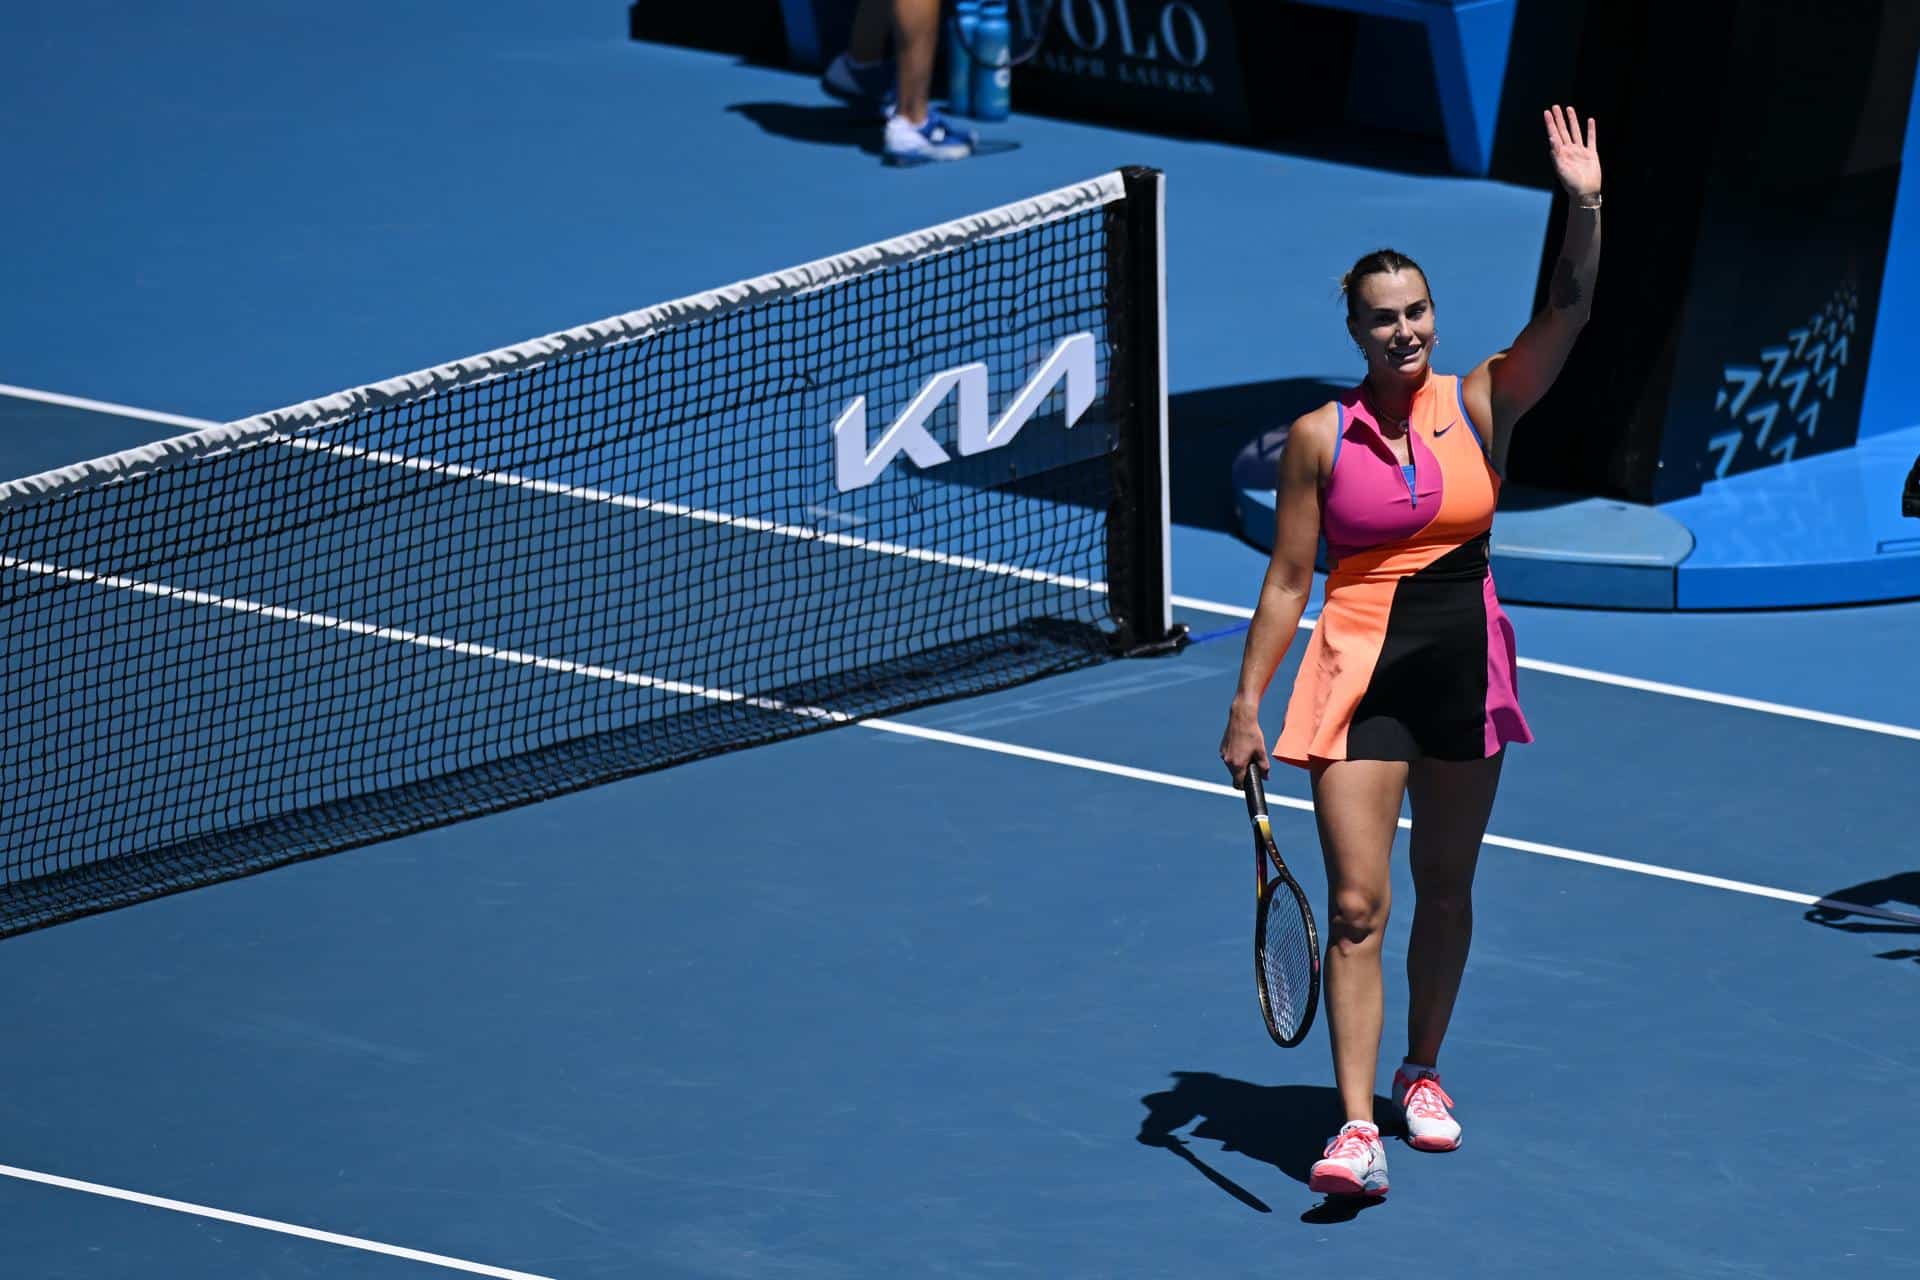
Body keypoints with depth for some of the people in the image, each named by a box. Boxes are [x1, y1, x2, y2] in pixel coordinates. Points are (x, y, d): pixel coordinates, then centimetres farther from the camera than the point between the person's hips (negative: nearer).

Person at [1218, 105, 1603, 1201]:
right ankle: (1357, 1125, -14)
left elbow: (1568, 315, -13)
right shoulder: (1321, 438, -2)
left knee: (1446, 890, 14)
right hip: (1359, 673, -2)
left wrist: (1586, 208, -28)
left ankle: (1422, 1072, 34)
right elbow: (1288, 579, 1)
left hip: (1465, 671, 2)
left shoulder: (1479, 406, 0)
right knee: (1357, 906, -10)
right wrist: (1248, 707, -3)